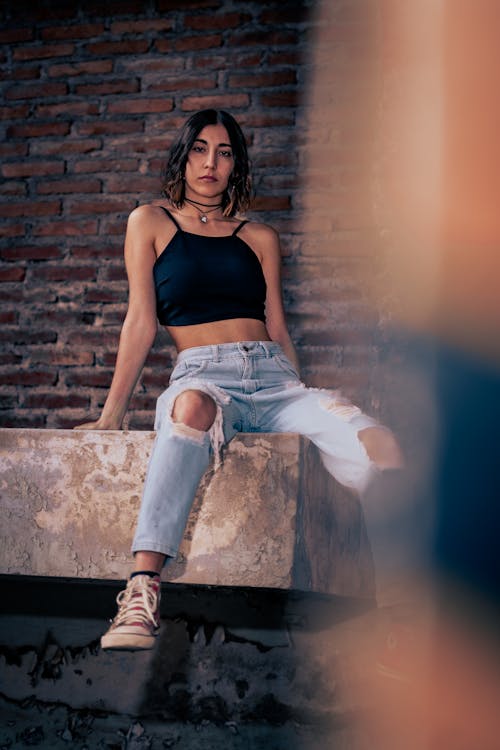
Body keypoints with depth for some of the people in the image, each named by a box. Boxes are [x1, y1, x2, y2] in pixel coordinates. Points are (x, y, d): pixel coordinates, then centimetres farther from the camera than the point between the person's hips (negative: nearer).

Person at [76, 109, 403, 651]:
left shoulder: (260, 238, 22)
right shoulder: (151, 222, 15)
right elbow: (141, 321, 9)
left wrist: (307, 407, 14)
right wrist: (111, 416, 2)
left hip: (274, 378, 3)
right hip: (202, 376, -3)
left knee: (375, 447, -29)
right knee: (194, 406, -43)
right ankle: (141, 596, -50)